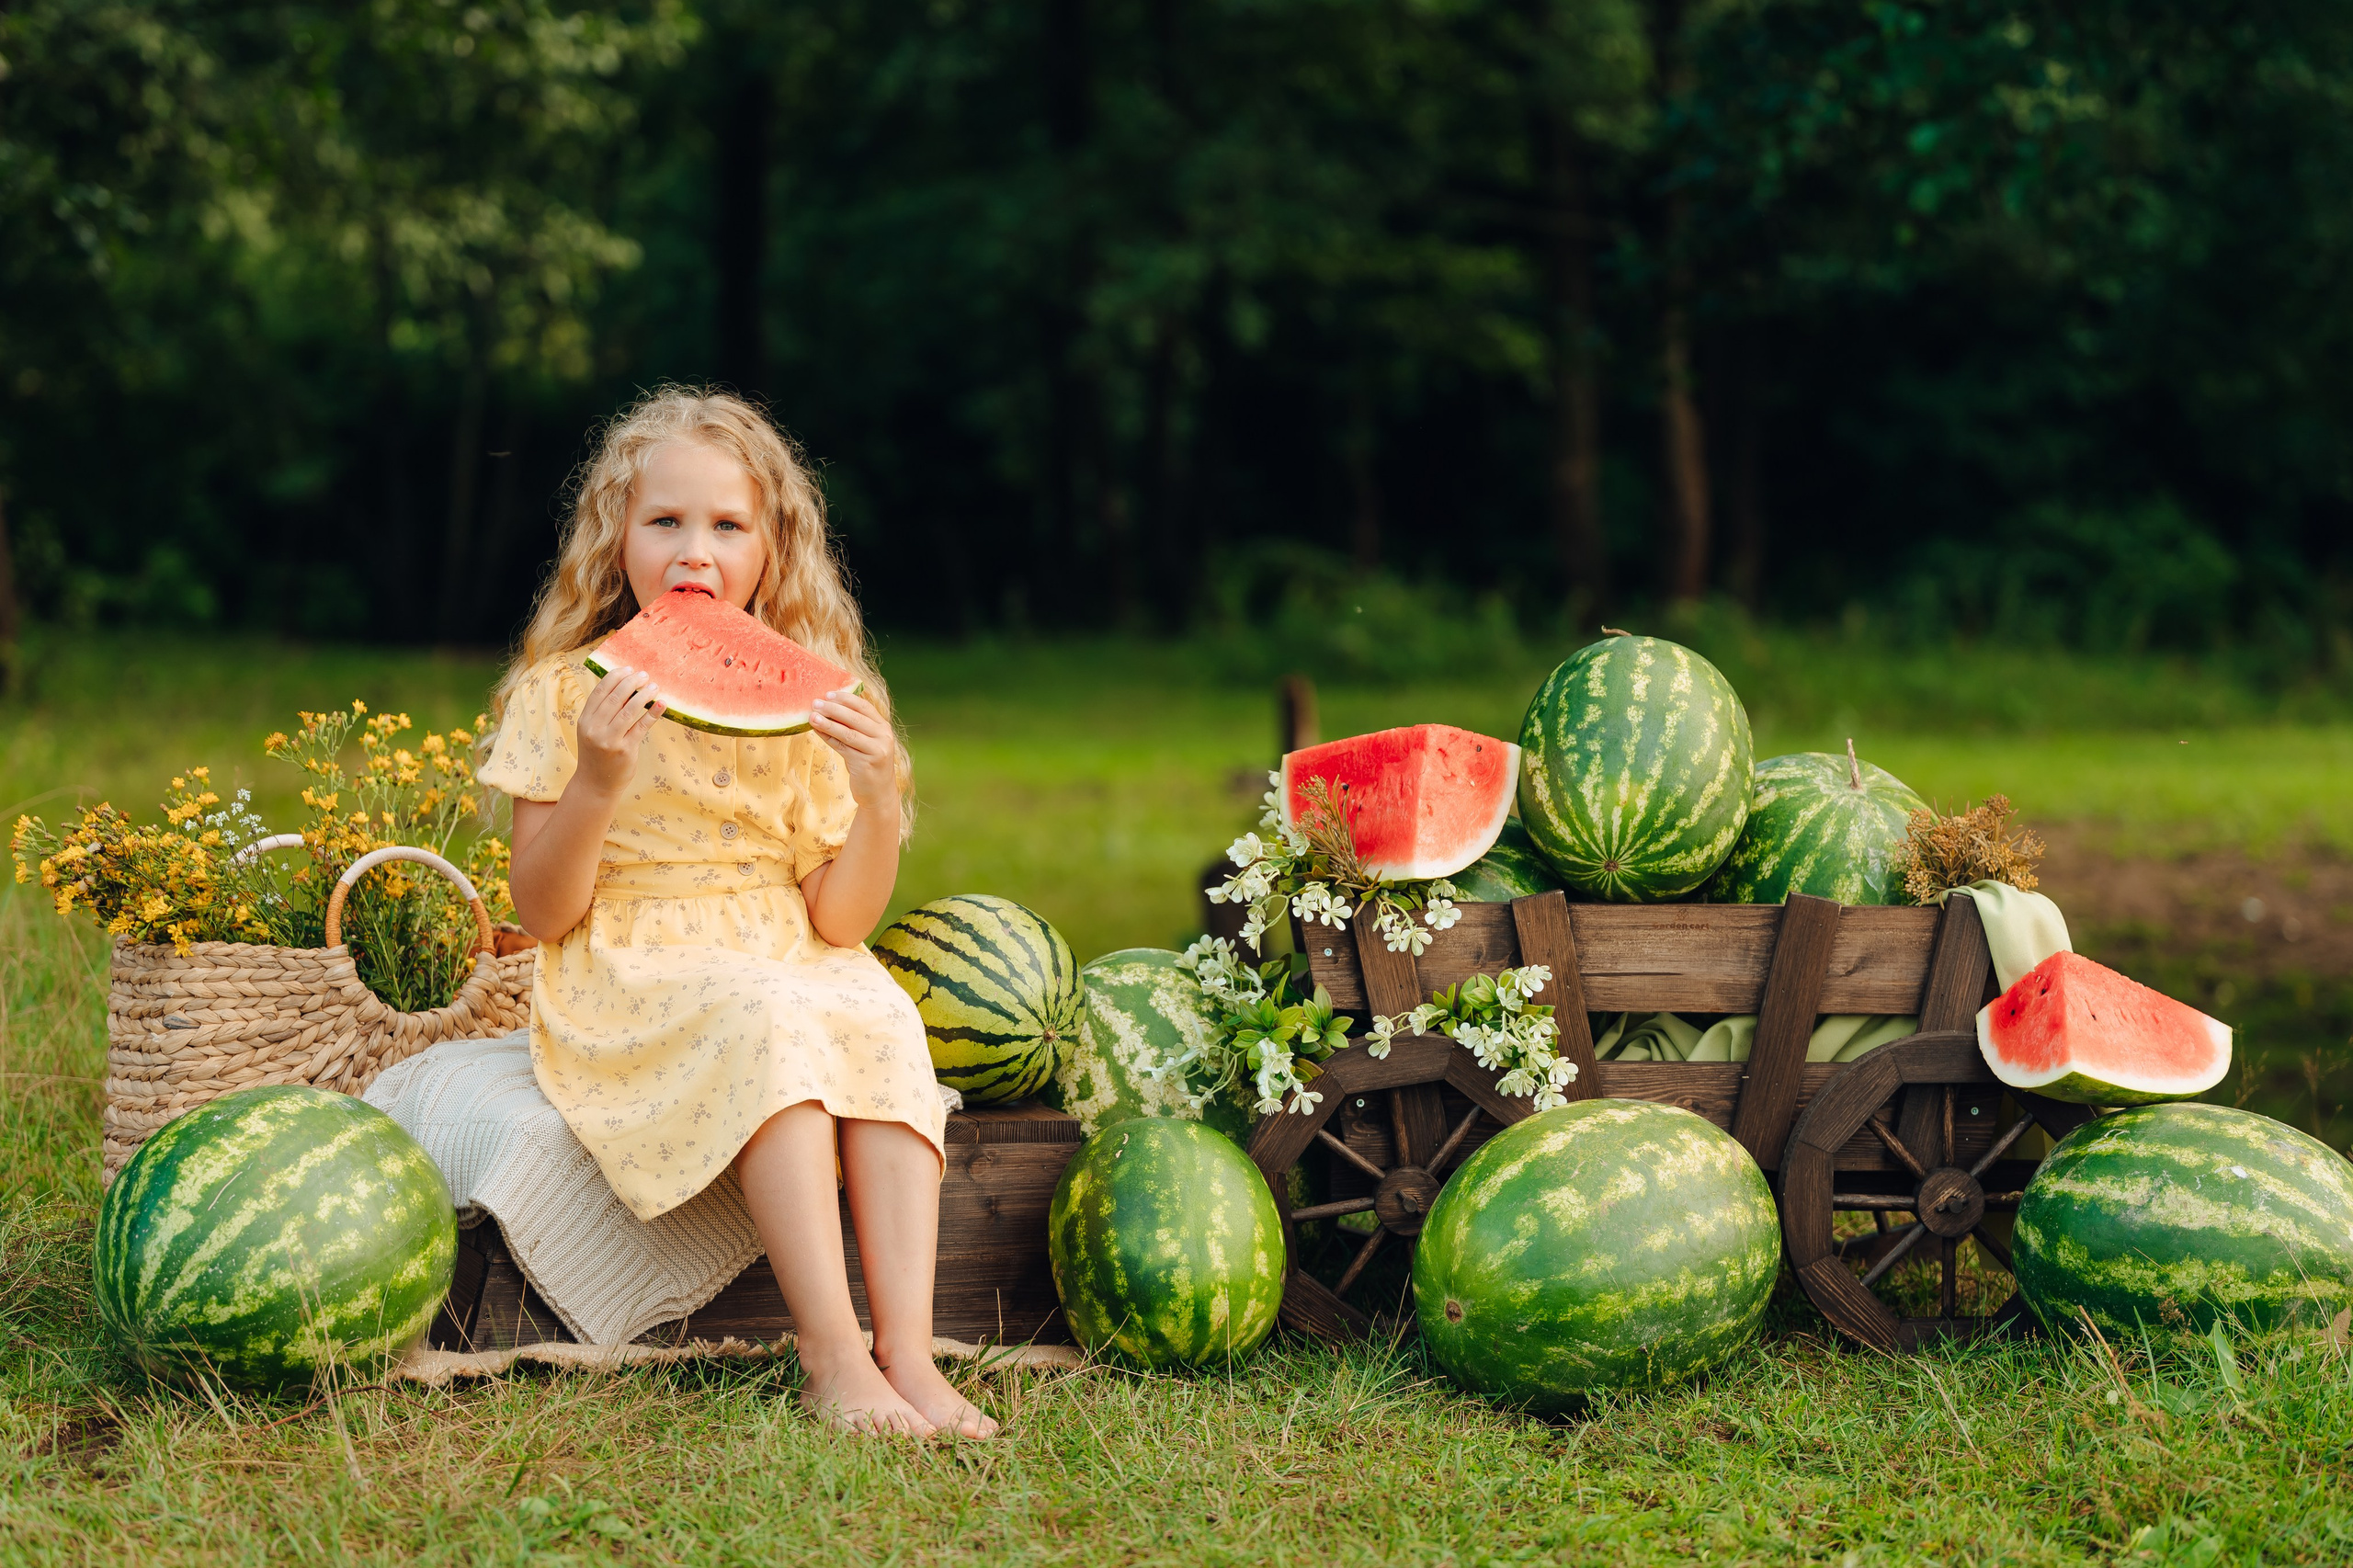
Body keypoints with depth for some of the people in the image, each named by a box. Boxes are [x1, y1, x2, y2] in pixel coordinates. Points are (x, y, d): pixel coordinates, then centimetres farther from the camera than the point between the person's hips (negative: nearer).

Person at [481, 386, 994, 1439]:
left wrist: (880, 801, -12)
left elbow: (840, 921, 5)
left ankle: (905, 1347, -37)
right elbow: (542, 914, -3)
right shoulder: (566, 692, 2)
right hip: (628, 990, -3)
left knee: (882, 1018, -30)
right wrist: (595, 784, -19)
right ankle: (831, 1353, -38)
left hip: (798, 974, 3)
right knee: (767, 1023, -35)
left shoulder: (806, 702, 9)